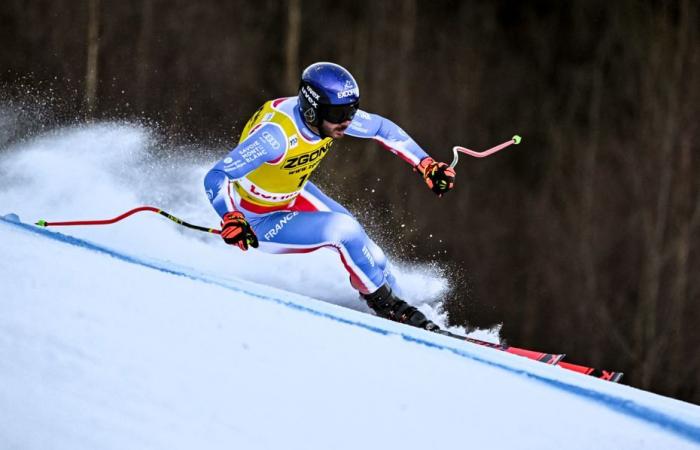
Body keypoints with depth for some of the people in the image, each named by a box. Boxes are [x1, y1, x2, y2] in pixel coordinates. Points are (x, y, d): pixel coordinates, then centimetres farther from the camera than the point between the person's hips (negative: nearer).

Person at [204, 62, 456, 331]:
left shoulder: (331, 114, -17)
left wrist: (426, 165, -3)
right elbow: (216, 178, -40)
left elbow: (382, 128, 2)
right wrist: (231, 219, -57)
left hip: (293, 195, 7)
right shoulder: (277, 133, -38)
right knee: (344, 231, -21)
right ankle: (386, 304, -1)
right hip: (256, 222, -7)